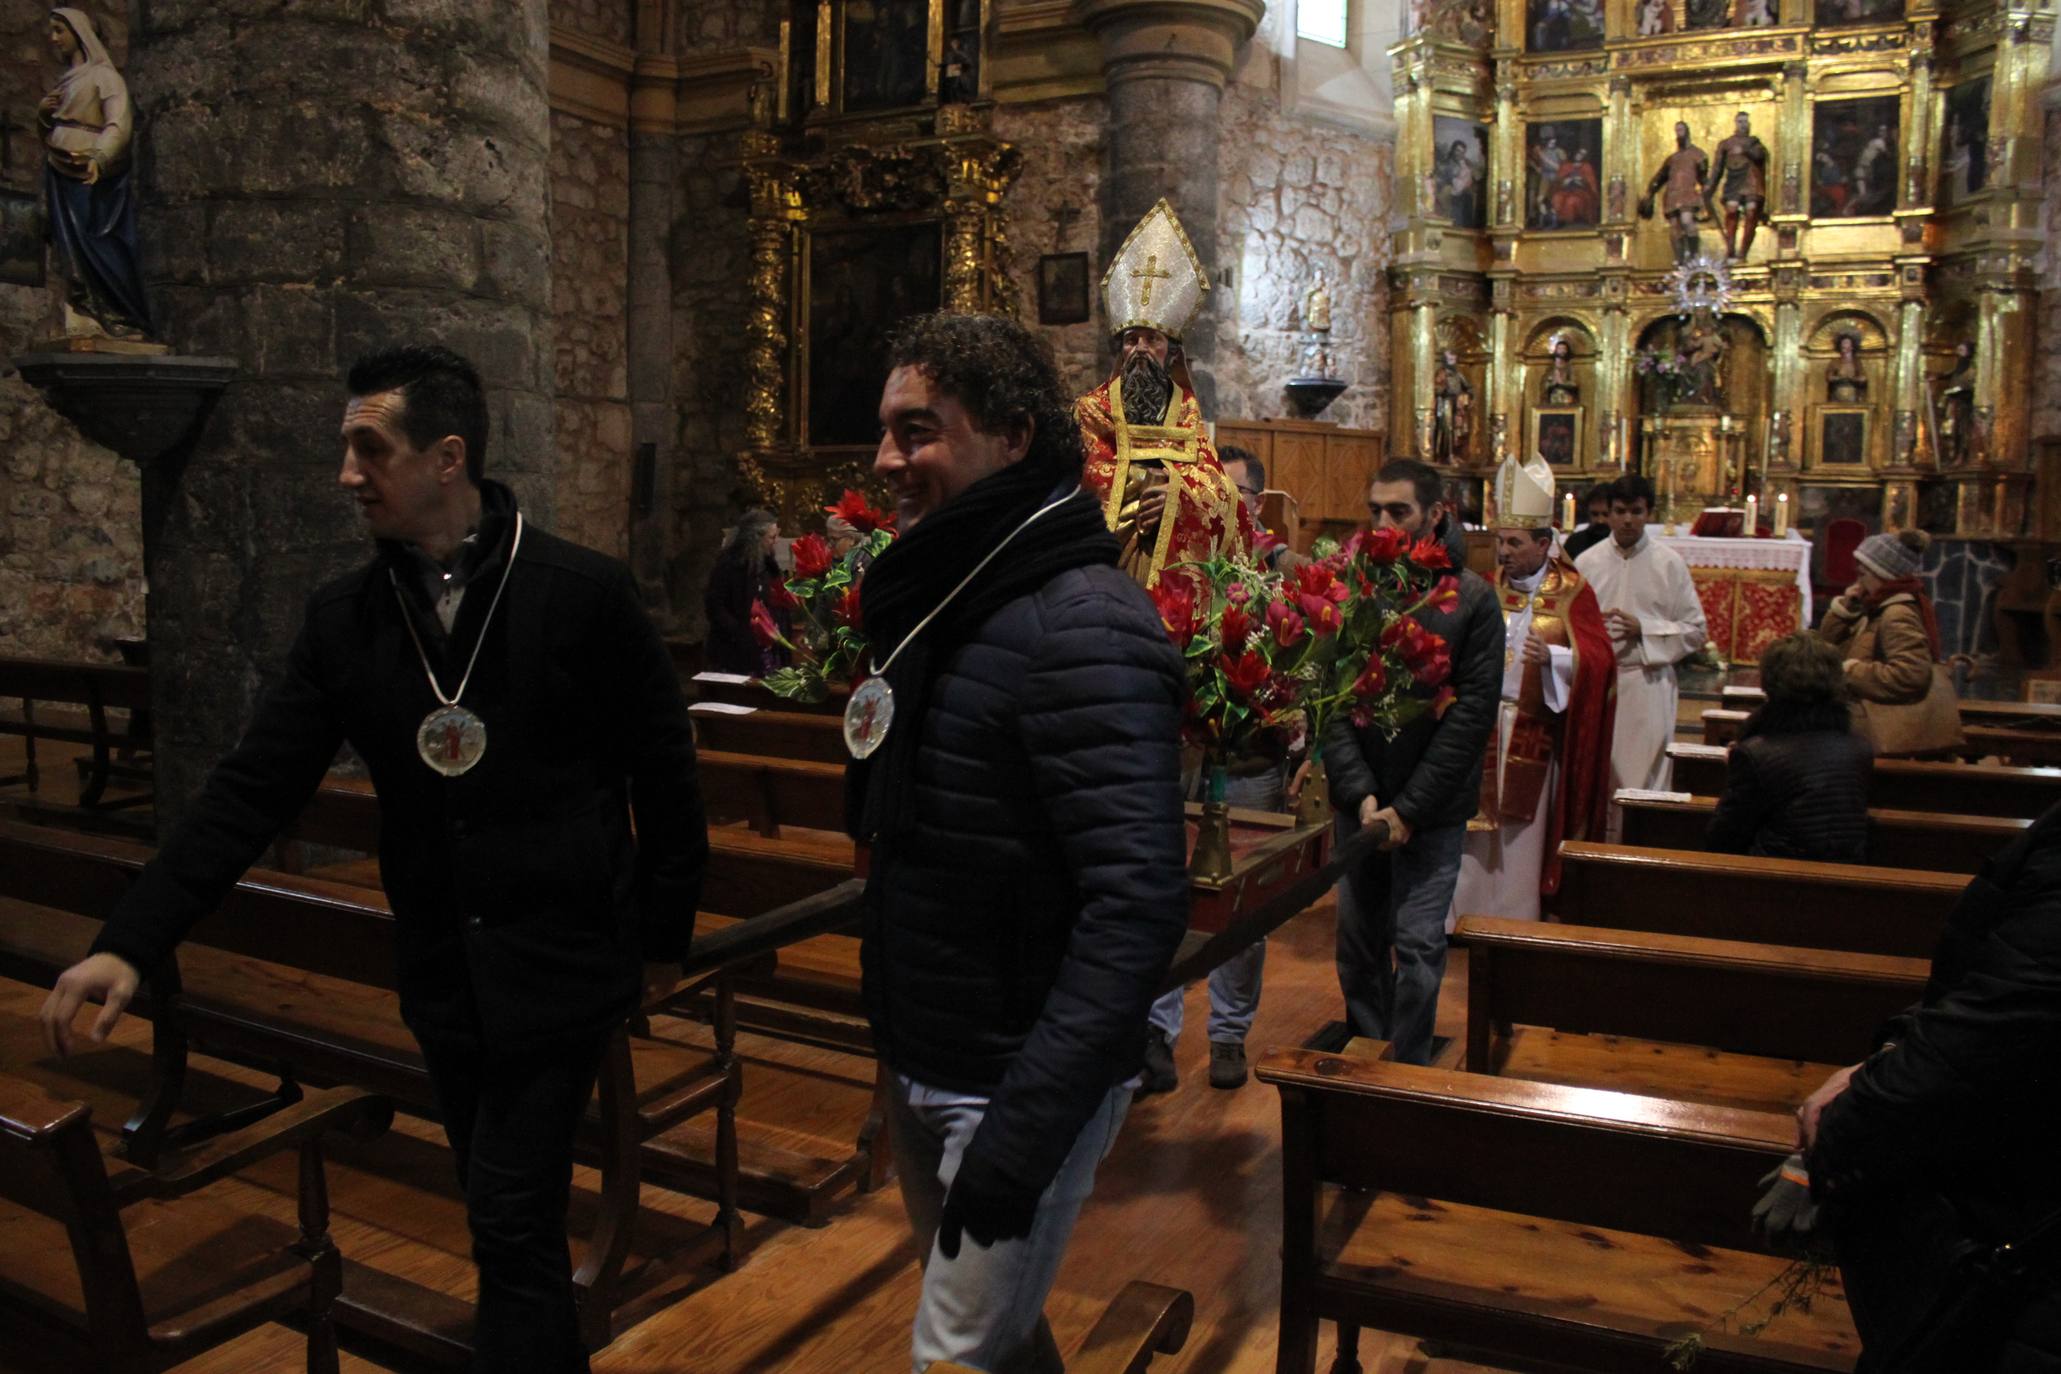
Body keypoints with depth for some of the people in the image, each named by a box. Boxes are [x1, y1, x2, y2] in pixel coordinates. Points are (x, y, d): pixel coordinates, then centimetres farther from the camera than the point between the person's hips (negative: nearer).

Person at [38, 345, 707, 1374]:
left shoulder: (583, 593, -12)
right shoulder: (344, 617, 1)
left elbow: (664, 772, -6)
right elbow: (254, 788, -1)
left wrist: (666, 935, 1)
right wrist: (131, 940, -10)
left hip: (556, 965, -4)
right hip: (442, 974, 5)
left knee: (512, 1224, -3)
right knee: (509, 1218, 17)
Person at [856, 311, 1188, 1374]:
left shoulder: (1080, 622, -23)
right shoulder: (951, 602, 7)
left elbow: (1139, 901, -28)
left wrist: (1024, 1129, -28)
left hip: (1016, 1085, -9)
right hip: (920, 1065, 9)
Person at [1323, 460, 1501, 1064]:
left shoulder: (1472, 598, -5)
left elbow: (1471, 714, -8)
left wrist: (1409, 807, -13)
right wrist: (1360, 793, -12)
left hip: (1432, 808, -2)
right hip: (1358, 803, 2)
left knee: (1418, 944, 0)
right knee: (1358, 941, 11)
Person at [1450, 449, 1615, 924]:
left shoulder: (1571, 592, -5)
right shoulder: (1491, 586, 7)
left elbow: (1599, 658, -11)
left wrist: (1553, 657, -27)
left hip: (1532, 732, -3)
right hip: (1480, 724, 3)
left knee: (1520, 831, 4)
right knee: (1472, 827, 5)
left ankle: (1514, 929, 16)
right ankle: (1465, 915, 15)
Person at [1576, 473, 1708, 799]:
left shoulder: (1669, 564, 2)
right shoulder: (1586, 563, 6)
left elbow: (1696, 629, 2)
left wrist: (1643, 629, -11)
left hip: (1647, 686, -2)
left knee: (1644, 778, -2)